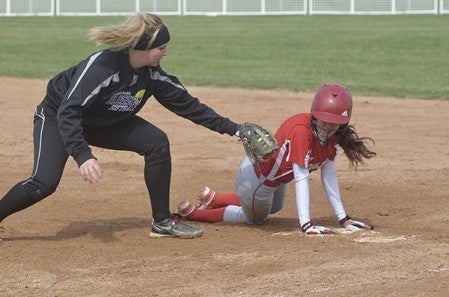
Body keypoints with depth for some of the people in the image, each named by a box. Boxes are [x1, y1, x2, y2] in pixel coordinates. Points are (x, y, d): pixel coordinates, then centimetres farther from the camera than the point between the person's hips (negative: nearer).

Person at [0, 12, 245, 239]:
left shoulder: (152, 74, -15)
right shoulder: (101, 66, -36)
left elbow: (187, 104, -5)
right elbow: (68, 113, -39)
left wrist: (231, 129, -7)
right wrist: (83, 155, -51)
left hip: (106, 123, 6)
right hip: (56, 116, -6)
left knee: (157, 143, -13)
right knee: (45, 183, -26)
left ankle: (162, 222, -3)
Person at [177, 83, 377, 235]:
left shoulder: (333, 137, -13)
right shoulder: (301, 130, -38)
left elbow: (329, 177, -6)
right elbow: (301, 178, -39)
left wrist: (344, 219, -9)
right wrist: (306, 225, -42)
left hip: (275, 180, 9)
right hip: (256, 179, -9)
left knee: (274, 206, 36)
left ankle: (213, 199, 49)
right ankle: (193, 213, 28)